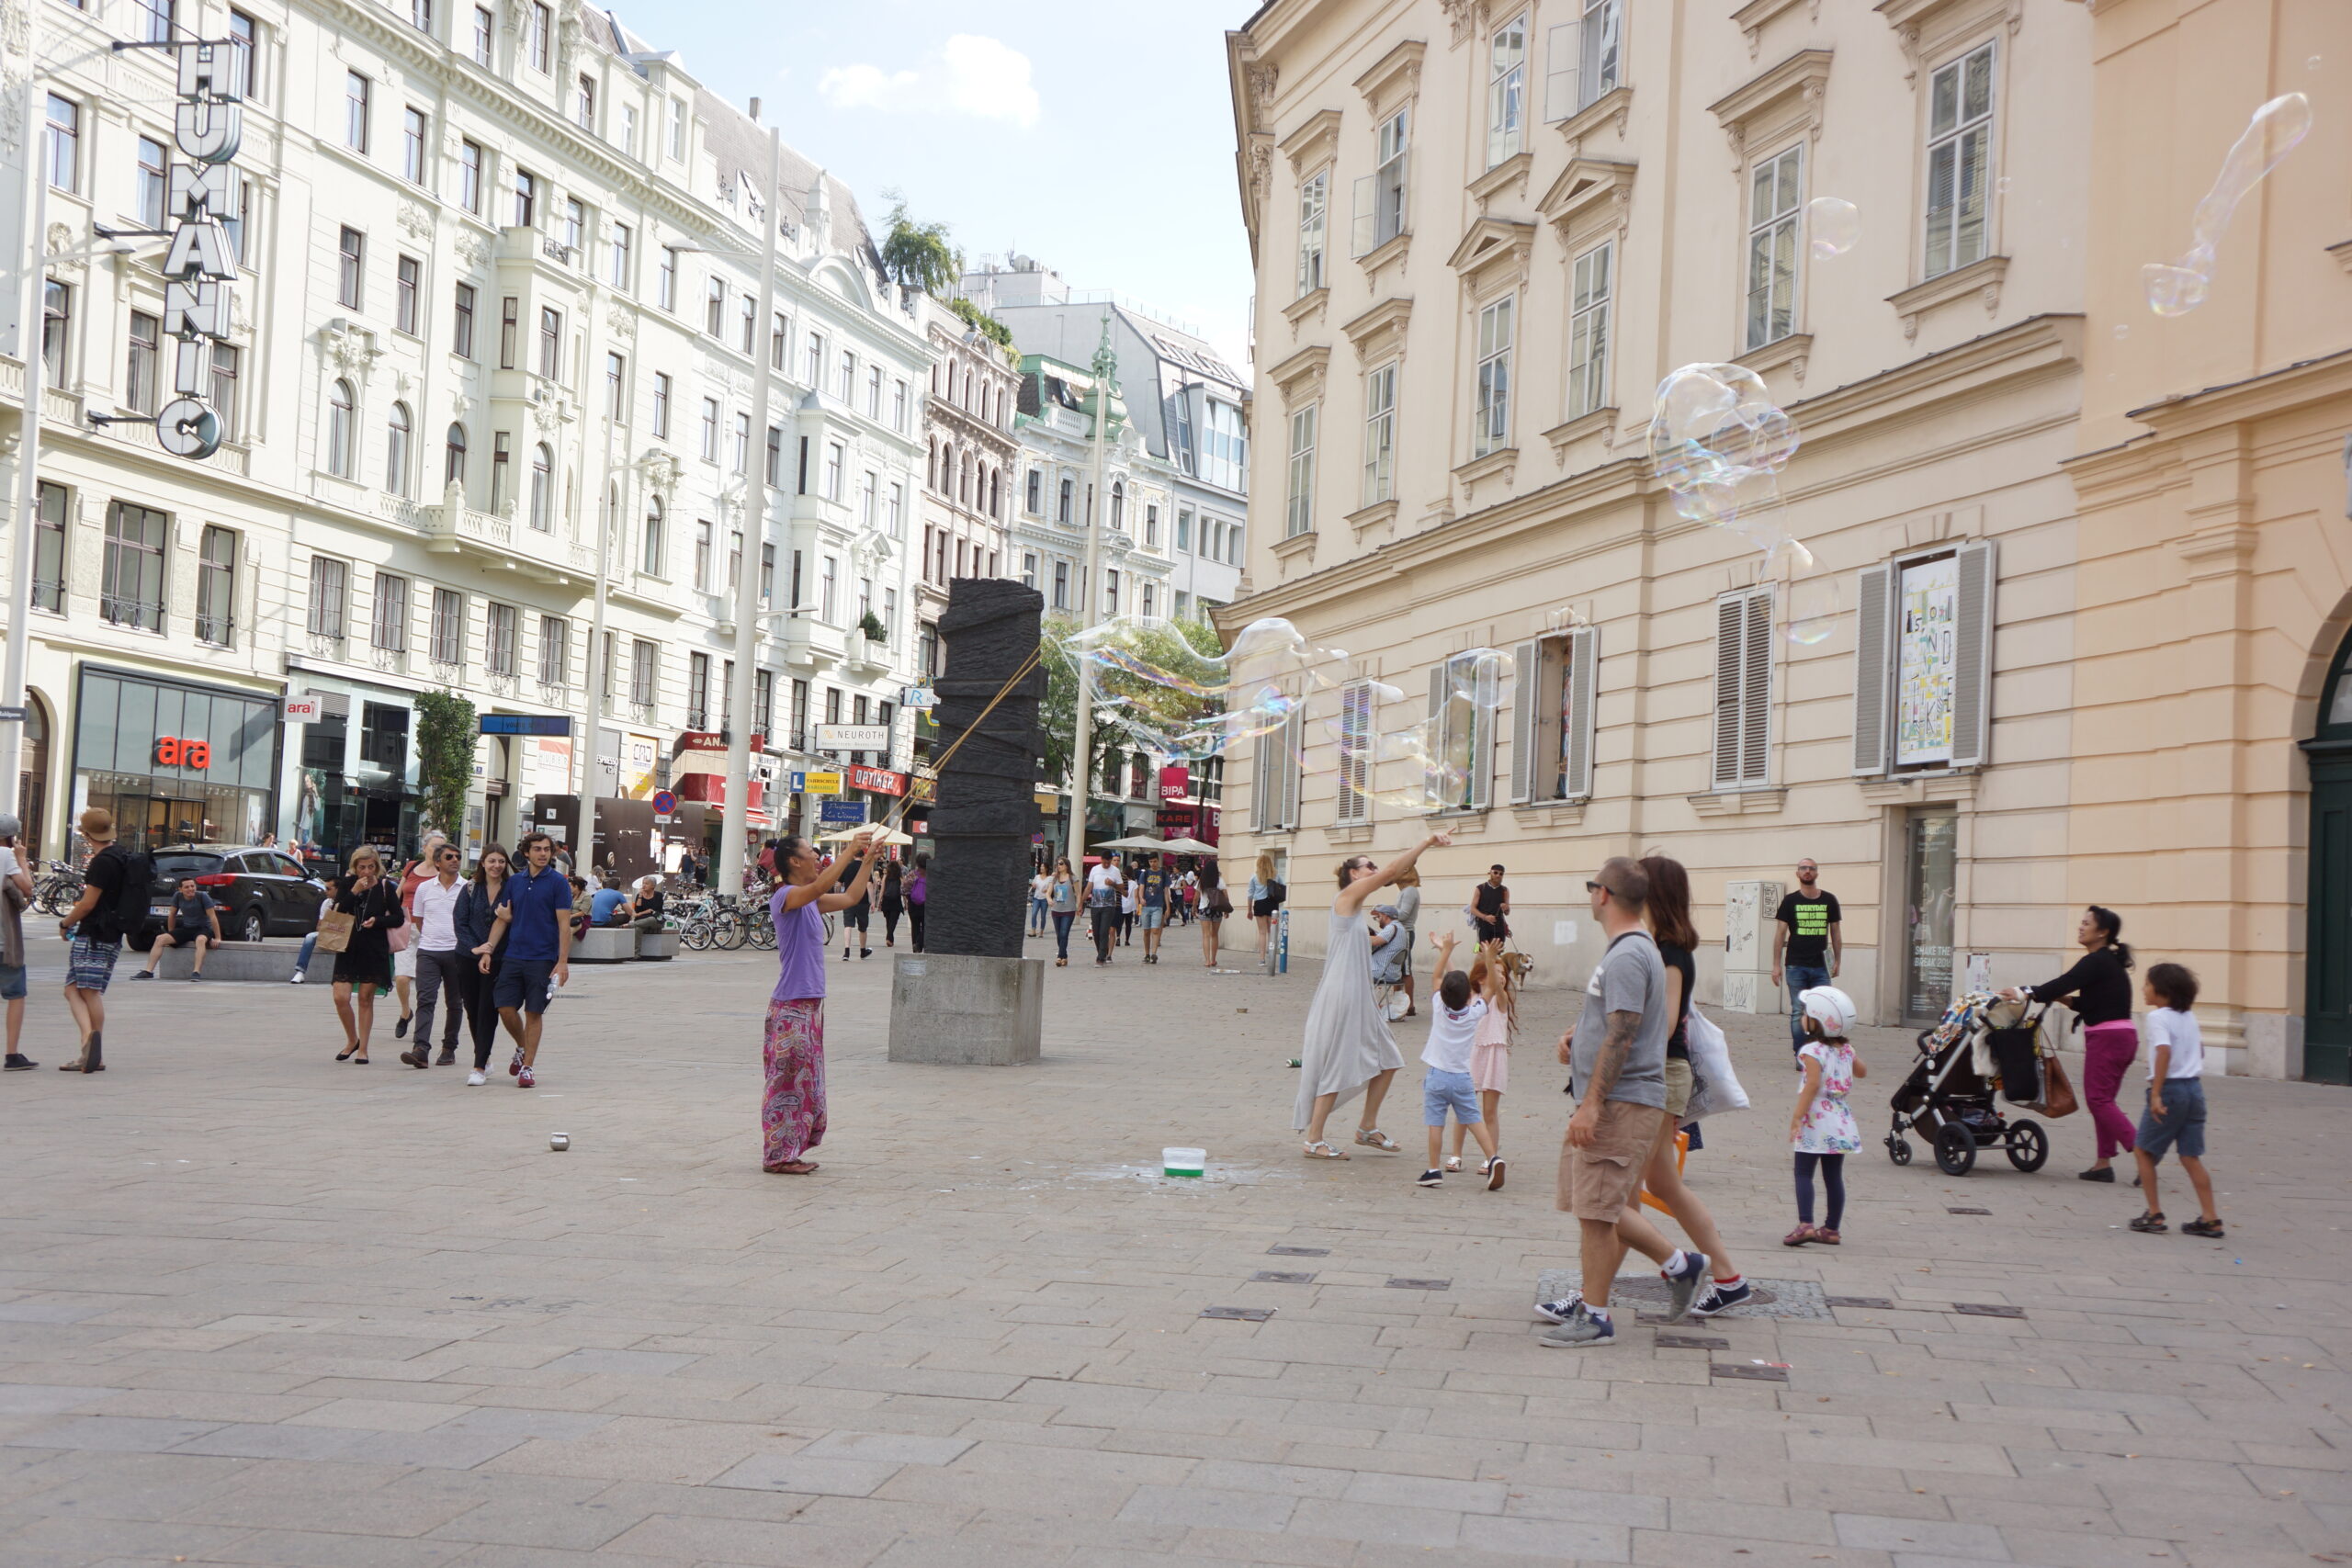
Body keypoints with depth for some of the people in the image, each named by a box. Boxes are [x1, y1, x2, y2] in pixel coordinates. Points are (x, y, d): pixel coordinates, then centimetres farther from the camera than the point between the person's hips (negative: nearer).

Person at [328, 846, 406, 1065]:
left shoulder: (385, 887, -1)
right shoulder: (347, 884, 3)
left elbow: (399, 918, 3)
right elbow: (336, 913, -6)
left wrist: (378, 920, -13)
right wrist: (353, 892, -16)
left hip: (375, 950, -2)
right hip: (348, 948, 2)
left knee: (365, 999, 4)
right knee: (341, 998, -6)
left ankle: (362, 1049, 12)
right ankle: (352, 1040, 17)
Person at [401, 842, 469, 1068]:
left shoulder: (468, 889, 2)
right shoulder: (424, 888, 8)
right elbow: (418, 920, 19)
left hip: (457, 952, 0)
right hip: (428, 951, 0)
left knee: (455, 1003, 8)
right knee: (425, 1000, -12)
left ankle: (449, 1048, 18)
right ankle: (421, 1049, -21)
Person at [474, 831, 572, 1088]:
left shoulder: (558, 882, -4)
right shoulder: (514, 881, 9)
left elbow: (564, 924, -7)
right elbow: (502, 918, 14)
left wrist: (563, 962, -13)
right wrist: (488, 950, 4)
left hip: (543, 959, -4)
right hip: (514, 957, 4)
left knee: (534, 1012, 0)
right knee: (505, 1008, -1)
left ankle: (527, 1067, 9)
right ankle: (522, 1049, 26)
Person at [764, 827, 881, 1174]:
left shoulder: (811, 901, 15)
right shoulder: (785, 896, -13)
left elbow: (850, 897, 27)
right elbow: (819, 887, -32)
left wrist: (868, 859, 21)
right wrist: (851, 851, -28)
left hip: (811, 1003, 10)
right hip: (791, 1006, -10)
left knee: (806, 1081, 14)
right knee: (787, 1080, -6)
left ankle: (791, 1152, 21)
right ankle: (778, 1156, 0)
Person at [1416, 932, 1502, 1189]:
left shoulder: (1441, 1007, -7)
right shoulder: (1475, 1013, -6)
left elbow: (1436, 977, 5)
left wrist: (1446, 951, 9)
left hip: (1437, 1076, -1)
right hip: (1463, 1077, 1)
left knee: (1436, 1124, 0)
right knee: (1475, 1119, 7)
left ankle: (1434, 1170, -1)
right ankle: (1493, 1157, -7)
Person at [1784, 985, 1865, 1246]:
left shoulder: (1813, 1051, -13)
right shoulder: (1845, 1050, 9)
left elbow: (1813, 1084, -23)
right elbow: (1862, 1072, 27)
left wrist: (1797, 1116, -22)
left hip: (1816, 1120, -7)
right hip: (1840, 1121, 7)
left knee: (1803, 1173, -5)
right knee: (1834, 1176, 10)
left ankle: (1805, 1224, -17)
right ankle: (1831, 1229, 14)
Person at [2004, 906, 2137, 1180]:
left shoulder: (2097, 962, -13)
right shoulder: (2109, 962, 16)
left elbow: (2064, 983, -20)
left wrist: (2026, 993, -15)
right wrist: (2068, 1001, 12)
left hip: (2107, 1037, -10)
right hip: (2122, 1037, 10)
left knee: (2098, 1099, -9)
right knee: (2102, 1100, 11)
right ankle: (2104, 1163, 12)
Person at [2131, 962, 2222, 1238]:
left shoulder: (2158, 1017, -11)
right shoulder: (2189, 1017, 12)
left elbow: (2164, 1052, -24)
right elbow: (2200, 1047, 22)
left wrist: (2156, 1094, -26)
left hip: (2170, 1089, -7)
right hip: (2195, 1088, 7)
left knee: (2143, 1150, 7)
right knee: (2191, 1156, 8)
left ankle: (2154, 1214, 5)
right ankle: (2210, 1219, 3)